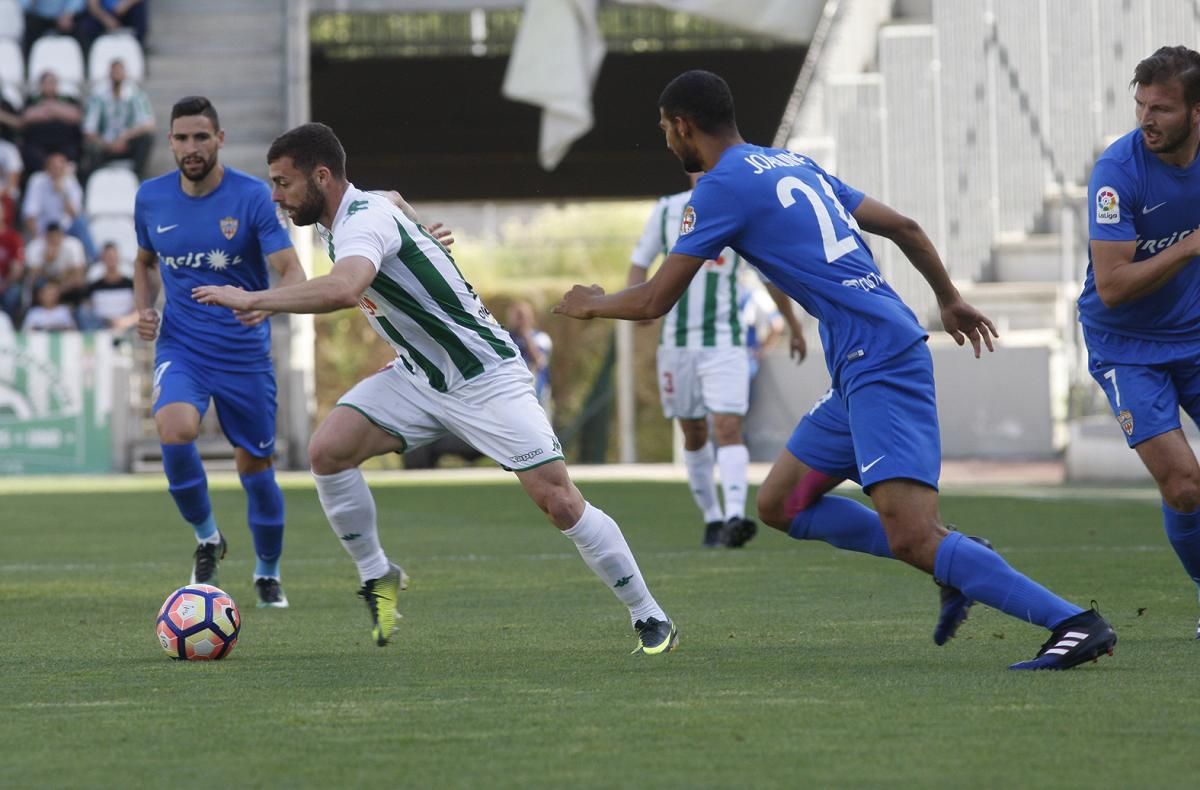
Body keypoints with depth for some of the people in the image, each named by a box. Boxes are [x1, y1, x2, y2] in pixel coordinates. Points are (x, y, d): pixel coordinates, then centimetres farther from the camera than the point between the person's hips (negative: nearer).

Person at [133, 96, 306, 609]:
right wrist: (143, 308, 0)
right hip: (181, 346, 1)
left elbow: (293, 273, -18)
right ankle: (206, 537, -2)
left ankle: (268, 572, 32)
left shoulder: (252, 197, -12)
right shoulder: (151, 198, 0)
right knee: (175, 429, -27)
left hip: (245, 350, -1)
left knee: (255, 465, 7)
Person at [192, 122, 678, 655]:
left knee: (559, 501, -12)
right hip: (418, 378, 8)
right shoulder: (342, 222, 3)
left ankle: (650, 618, 2)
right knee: (327, 450, -13)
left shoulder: (364, 221, -25)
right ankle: (377, 578, 5)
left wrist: (251, 299, -40)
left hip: (486, 379, -8)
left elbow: (342, 290, -46)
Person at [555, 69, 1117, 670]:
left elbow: (655, 301, -3)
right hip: (862, 370, 10)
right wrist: (950, 299, 36)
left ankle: (1075, 624, -23)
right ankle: (958, 563, 11)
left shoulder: (722, 186, -5)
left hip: (877, 364, -10)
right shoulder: (793, 164, 20)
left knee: (913, 540, -18)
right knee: (779, 502, 16)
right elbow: (902, 226, 24)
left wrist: (591, 304, 17)